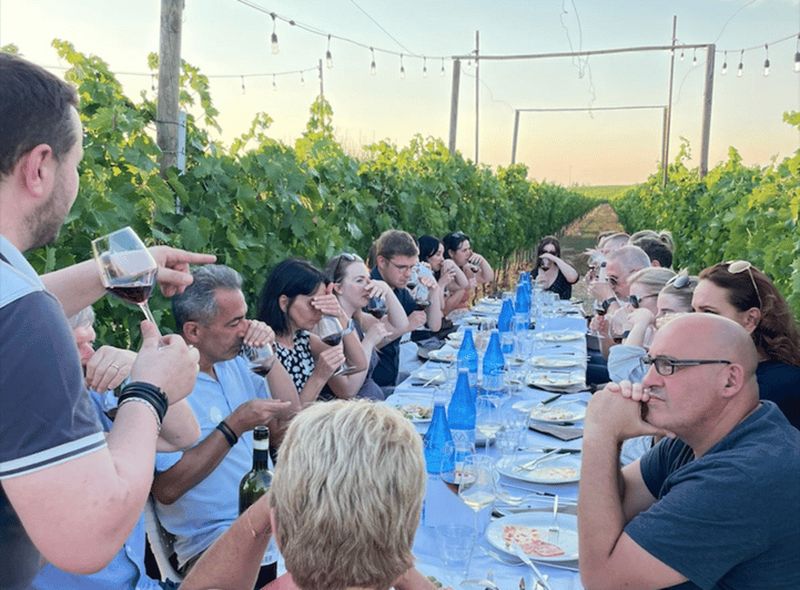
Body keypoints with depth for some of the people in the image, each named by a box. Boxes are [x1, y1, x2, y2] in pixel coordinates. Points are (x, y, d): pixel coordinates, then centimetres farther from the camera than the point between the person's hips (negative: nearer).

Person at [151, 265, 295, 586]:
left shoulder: (234, 362, 8)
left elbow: (291, 413, 9)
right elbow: (165, 489, -20)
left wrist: (268, 357, -4)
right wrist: (233, 427, -21)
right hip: (213, 538, -8)